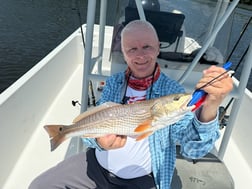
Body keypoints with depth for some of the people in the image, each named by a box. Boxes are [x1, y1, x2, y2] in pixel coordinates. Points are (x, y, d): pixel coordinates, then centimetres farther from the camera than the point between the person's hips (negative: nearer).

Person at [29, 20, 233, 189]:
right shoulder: (114, 82, -3)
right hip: (97, 165, 4)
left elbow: (193, 148, -25)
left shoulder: (172, 91, -14)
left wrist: (209, 109, -45)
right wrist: (99, 140, -29)